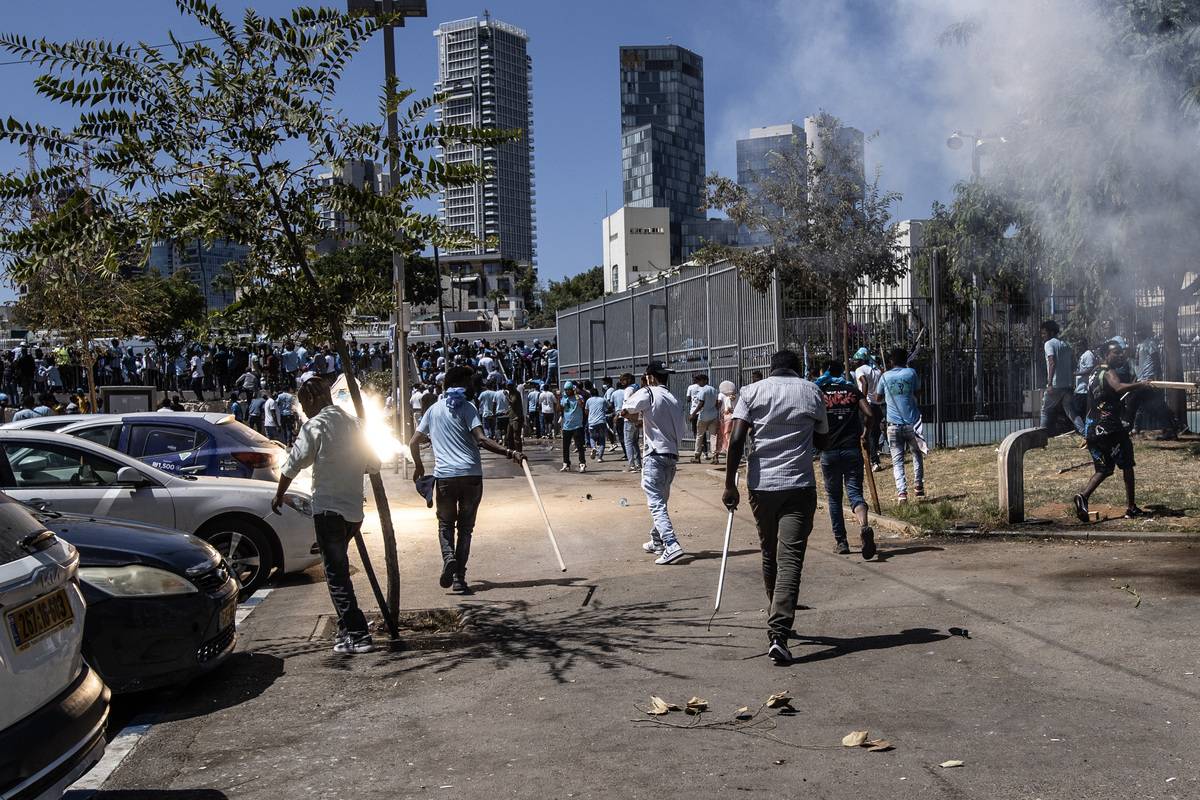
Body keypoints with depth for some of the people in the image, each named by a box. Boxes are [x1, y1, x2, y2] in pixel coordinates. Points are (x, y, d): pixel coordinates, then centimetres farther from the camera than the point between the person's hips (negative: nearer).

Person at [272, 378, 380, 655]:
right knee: (338, 567, 20)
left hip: (328, 509, -7)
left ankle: (356, 636, -7)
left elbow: (294, 463, -9)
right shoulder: (352, 423, 12)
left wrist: (279, 495, 4)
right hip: (354, 509, 7)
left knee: (336, 573, -4)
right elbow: (373, 464, 16)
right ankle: (348, 630, 23)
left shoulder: (315, 426, -9)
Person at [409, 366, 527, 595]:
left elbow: (413, 443, 16)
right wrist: (510, 453, -21)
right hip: (471, 474, -2)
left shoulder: (433, 410, 13)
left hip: (444, 476, 2)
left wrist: (418, 466, 33)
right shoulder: (467, 407, -1)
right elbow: (481, 440, -15)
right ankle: (459, 578, 3)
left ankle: (448, 557, -12)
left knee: (445, 524, 17)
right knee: (465, 527, 9)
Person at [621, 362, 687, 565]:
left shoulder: (648, 393, -7)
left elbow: (625, 412, -3)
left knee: (656, 503, -10)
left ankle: (671, 545, -23)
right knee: (661, 500, 20)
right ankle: (657, 541, 31)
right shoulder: (675, 401, 14)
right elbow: (679, 432, 17)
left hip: (655, 455, -8)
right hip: (672, 456, 8)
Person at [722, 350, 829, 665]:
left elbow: (736, 439, -6)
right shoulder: (811, 391, 7)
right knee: (790, 559, -5)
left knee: (769, 556, 18)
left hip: (761, 485, 2)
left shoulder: (752, 391, 5)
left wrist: (729, 484, -4)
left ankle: (778, 625, 32)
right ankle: (778, 634, -19)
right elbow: (821, 440, 17)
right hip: (799, 485, -1)